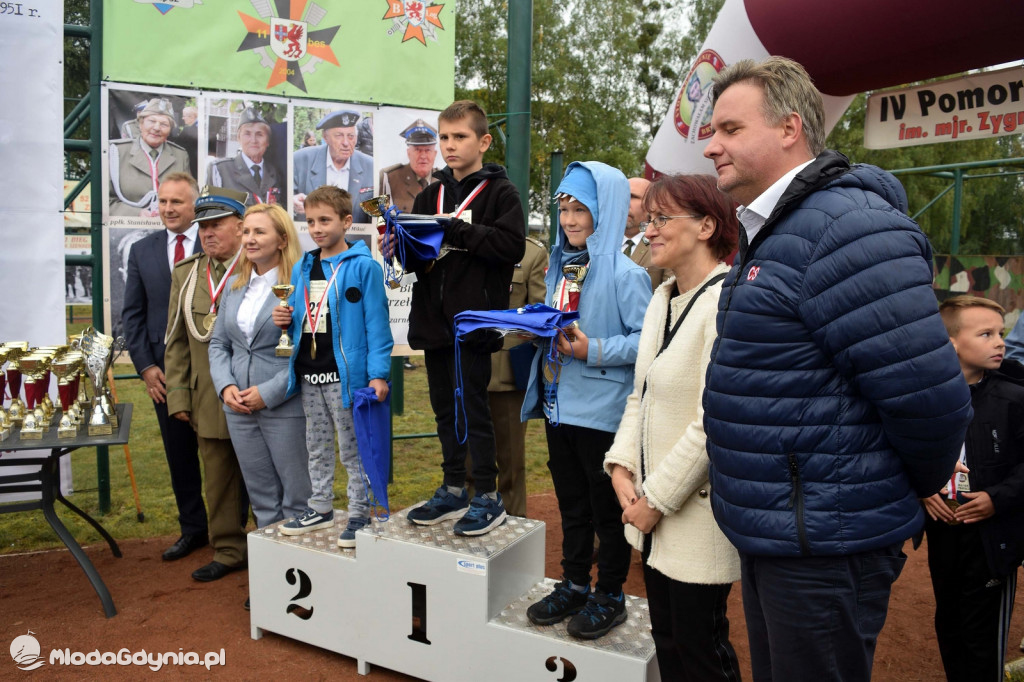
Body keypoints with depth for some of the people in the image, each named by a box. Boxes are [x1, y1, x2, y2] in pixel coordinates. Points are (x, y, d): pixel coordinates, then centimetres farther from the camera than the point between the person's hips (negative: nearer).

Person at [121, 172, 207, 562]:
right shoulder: (142, 251, 8)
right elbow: (132, 314, 8)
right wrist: (145, 366, -1)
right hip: (164, 370, 4)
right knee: (179, 454, 13)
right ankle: (192, 529, 27)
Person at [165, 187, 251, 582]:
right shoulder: (185, 274, 10)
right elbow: (176, 341, 11)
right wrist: (178, 395, 6)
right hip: (209, 400, 4)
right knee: (218, 480, 12)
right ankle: (229, 551, 27)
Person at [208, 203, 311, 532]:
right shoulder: (234, 285, 12)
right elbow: (218, 343, 15)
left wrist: (269, 392, -16)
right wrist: (226, 386, -1)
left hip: (285, 406, -6)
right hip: (239, 407, 6)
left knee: (297, 498, 4)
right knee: (262, 499, 15)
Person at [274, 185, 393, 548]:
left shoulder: (364, 266, -9)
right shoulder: (302, 268, 10)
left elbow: (376, 322, -12)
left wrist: (378, 374, -17)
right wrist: (286, 321, -4)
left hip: (346, 374, -7)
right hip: (308, 374, 7)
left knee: (353, 448, 5)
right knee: (317, 446, 19)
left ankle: (359, 514, 17)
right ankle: (320, 507, 33)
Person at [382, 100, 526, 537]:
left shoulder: (499, 191, -2)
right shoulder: (430, 196, 16)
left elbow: (513, 245, -17)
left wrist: (456, 229, -19)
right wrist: (401, 249, -8)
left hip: (474, 317, -6)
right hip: (434, 317, 7)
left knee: (473, 405, -4)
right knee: (444, 407, 13)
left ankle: (488, 497, 10)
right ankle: (453, 491, 26)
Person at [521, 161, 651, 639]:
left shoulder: (624, 272, -14)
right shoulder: (559, 266, 10)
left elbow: (647, 339, -18)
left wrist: (593, 350, -23)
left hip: (602, 412, -7)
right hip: (558, 405, 8)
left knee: (607, 510, 8)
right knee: (571, 505, 19)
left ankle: (609, 596, 25)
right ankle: (574, 585, 35)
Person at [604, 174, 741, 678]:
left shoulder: (728, 304, -19)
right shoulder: (662, 298, 9)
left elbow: (714, 424, -22)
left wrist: (656, 499, -16)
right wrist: (621, 465, 1)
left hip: (698, 514, -8)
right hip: (654, 510, 8)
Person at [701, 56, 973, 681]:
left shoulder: (850, 226, -20)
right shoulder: (768, 234, 13)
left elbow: (929, 395, -23)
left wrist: (911, 491, -5)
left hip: (824, 549, -9)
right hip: (770, 533, 10)